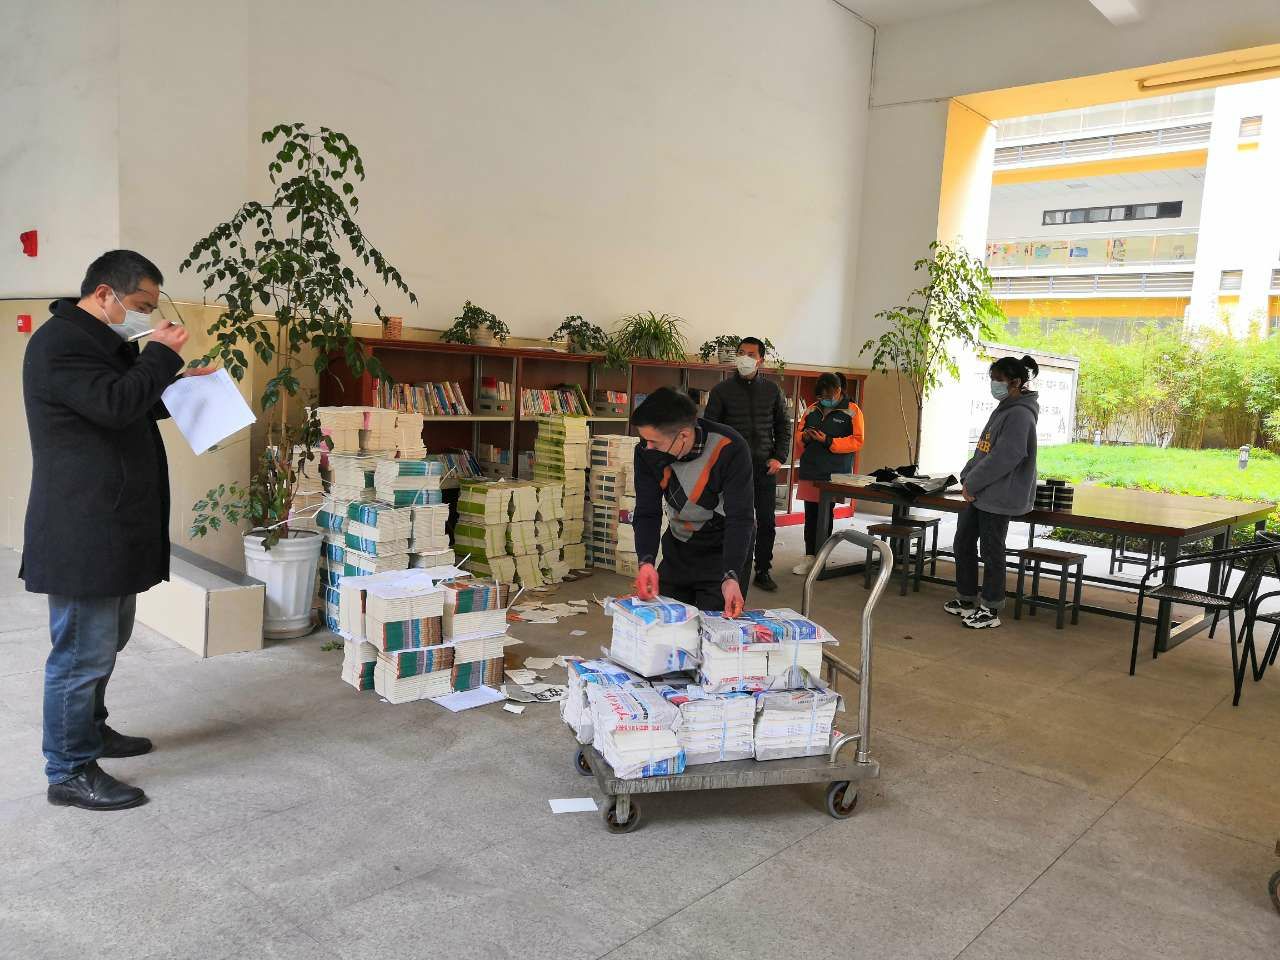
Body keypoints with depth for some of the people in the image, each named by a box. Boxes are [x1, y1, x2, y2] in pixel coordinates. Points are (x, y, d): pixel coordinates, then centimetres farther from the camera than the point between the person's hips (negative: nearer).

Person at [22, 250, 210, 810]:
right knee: (83, 651, -2)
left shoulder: (105, 342, 17)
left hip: (112, 526, 11)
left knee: (108, 639, 22)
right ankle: (70, 772, 9)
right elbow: (115, 405, -26)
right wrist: (161, 355, -15)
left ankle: (89, 729, 38)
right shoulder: (60, 342, -15)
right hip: (81, 530, -11)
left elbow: (135, 404, 28)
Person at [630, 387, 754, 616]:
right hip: (678, 547, 4)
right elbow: (647, 513, -15)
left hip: (724, 549, -4)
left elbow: (740, 518, -29)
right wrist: (646, 561, -34)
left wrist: (731, 577, -40)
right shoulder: (647, 451, -19)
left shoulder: (730, 448, -30)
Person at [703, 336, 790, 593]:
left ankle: (763, 571, 16)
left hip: (764, 465, 2)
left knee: (767, 522, 4)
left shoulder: (772, 390, 8)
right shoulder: (722, 390, 1)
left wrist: (779, 458, 1)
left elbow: (783, 426, 13)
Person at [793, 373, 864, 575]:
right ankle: (809, 556, 14)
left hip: (833, 473, -4)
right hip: (809, 471, 5)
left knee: (826, 515, 2)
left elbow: (857, 441, -8)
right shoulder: (812, 410, 14)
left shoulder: (852, 411, -1)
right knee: (810, 514, 6)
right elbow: (799, 435, 22)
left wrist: (828, 441, -16)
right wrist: (805, 437, -3)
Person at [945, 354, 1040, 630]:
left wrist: (973, 483, -17)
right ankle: (966, 599, 28)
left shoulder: (1020, 414, -16)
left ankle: (990, 610, 13)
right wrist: (967, 476, 6)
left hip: (999, 496, -10)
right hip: (980, 493, 10)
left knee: (991, 552, 1)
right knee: (963, 544, 15)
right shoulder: (1004, 409, 14)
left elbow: (1004, 457, -24)